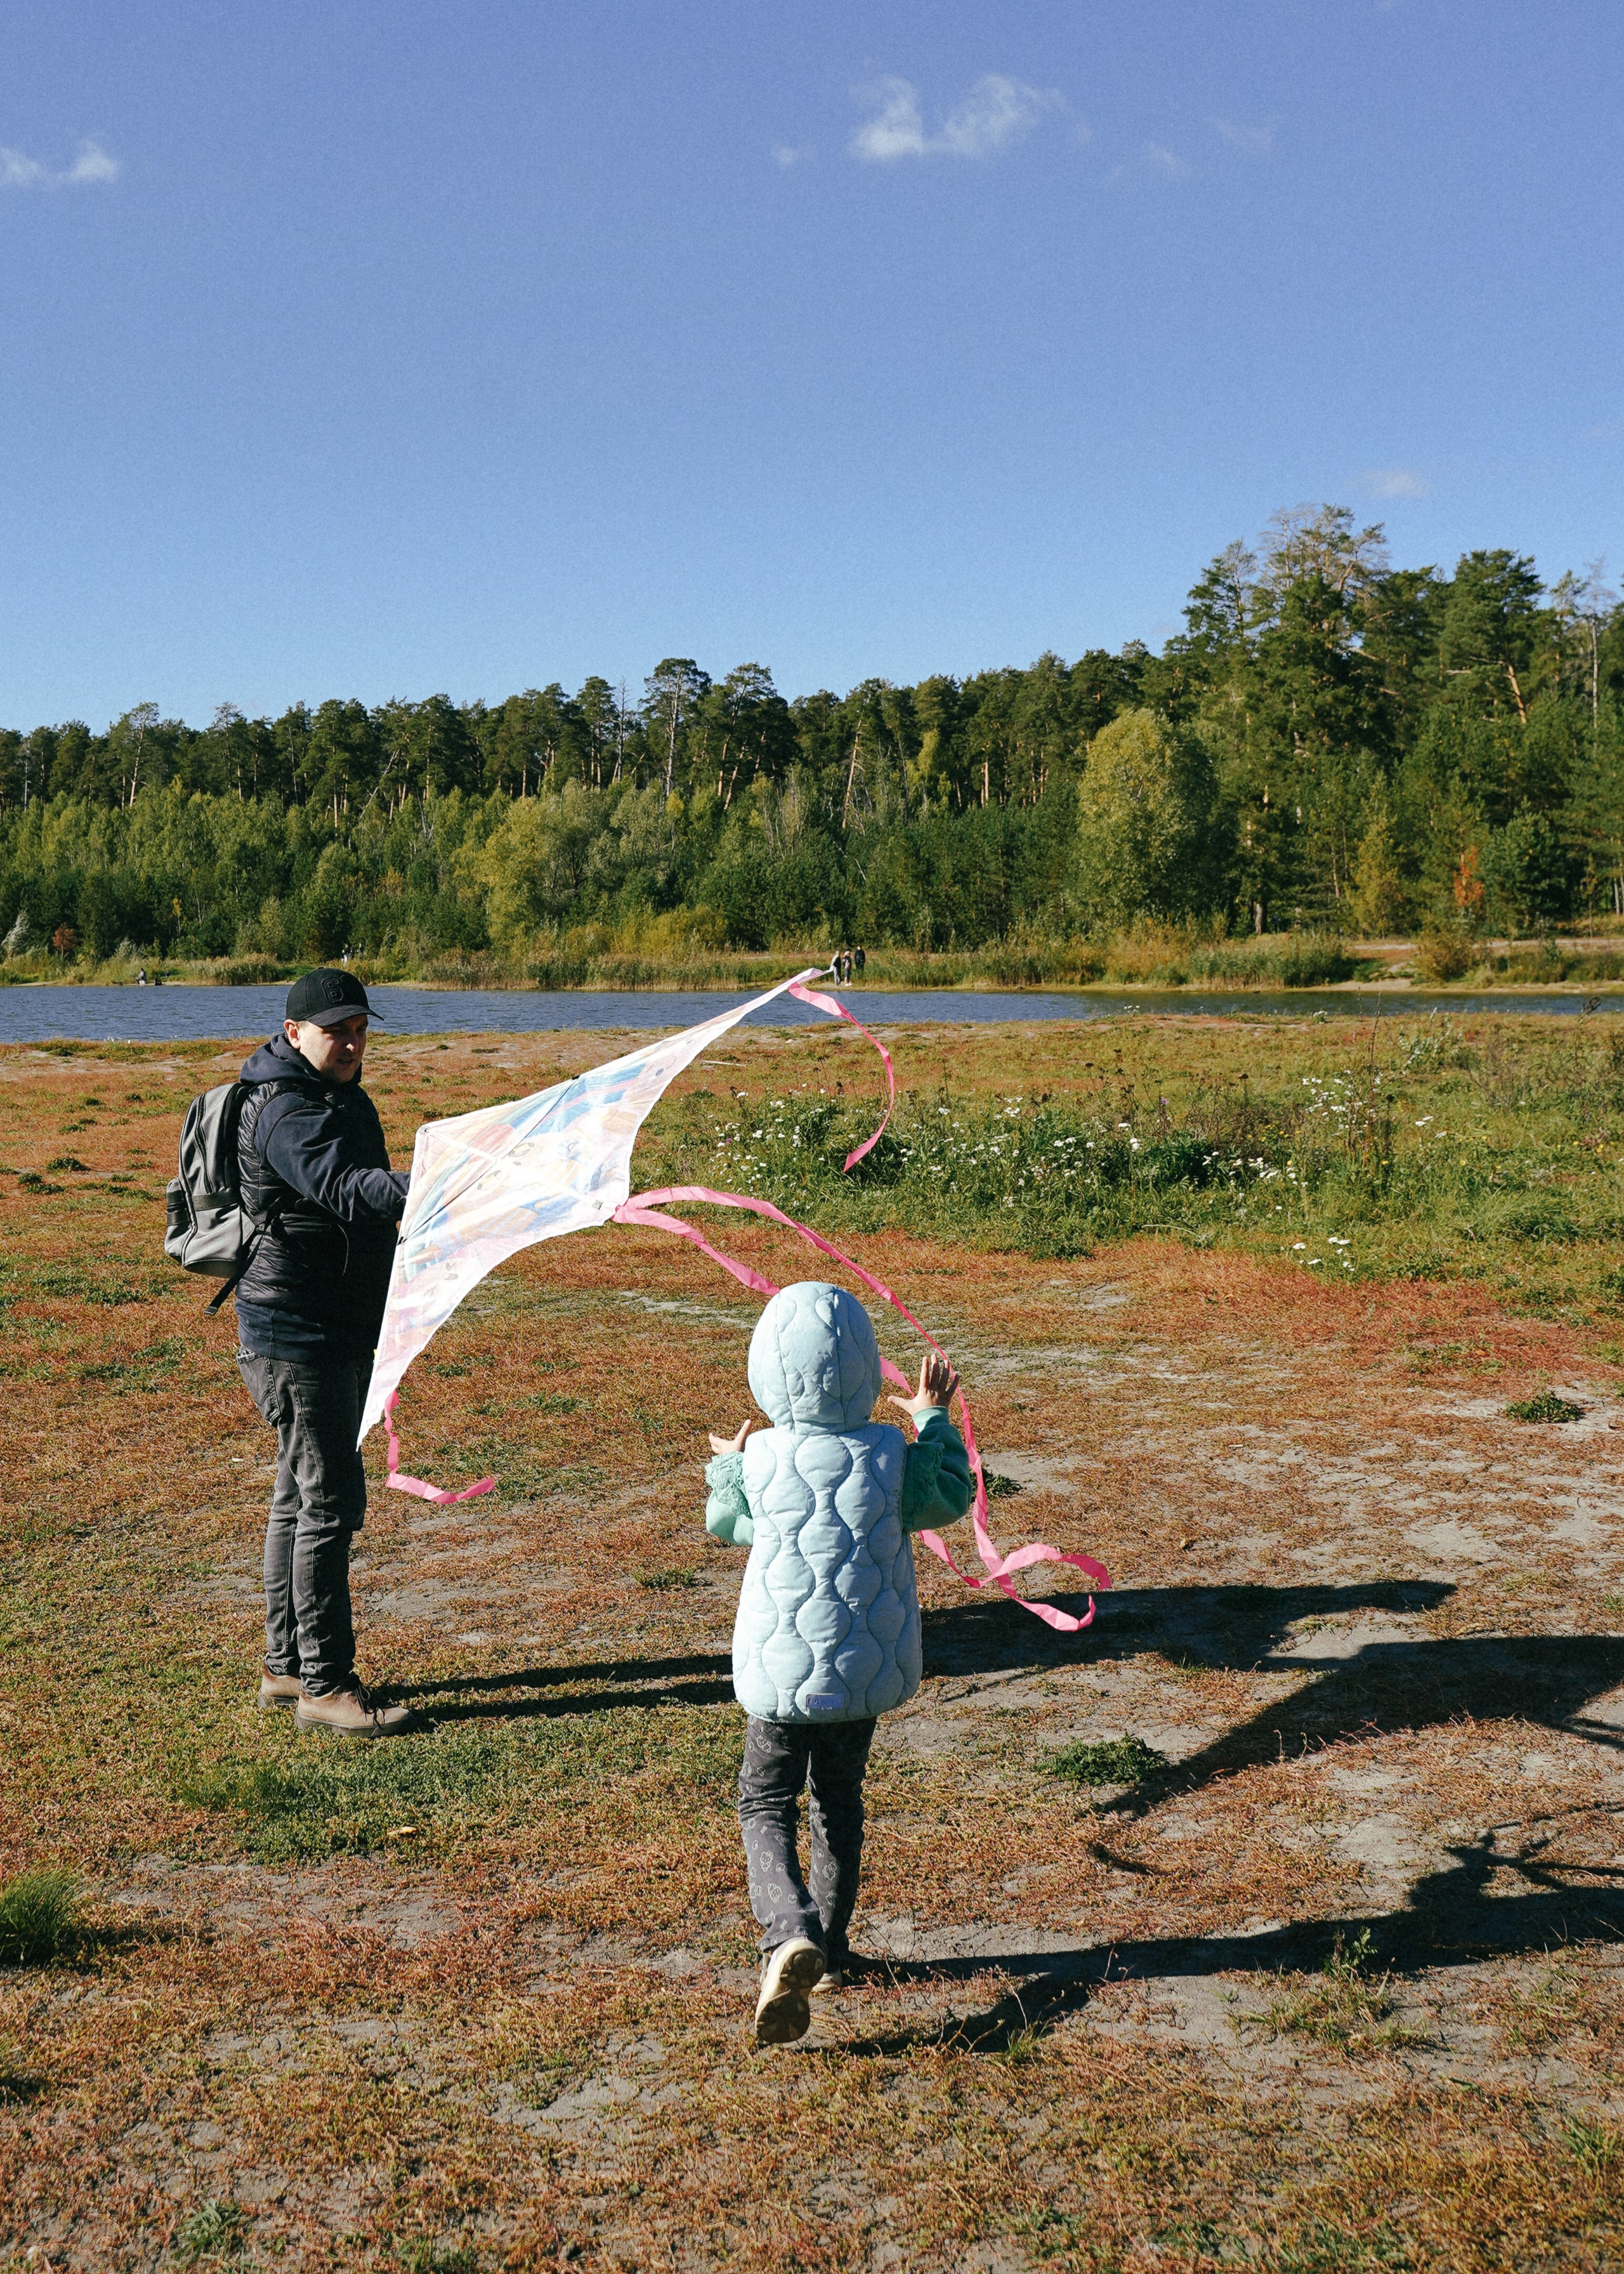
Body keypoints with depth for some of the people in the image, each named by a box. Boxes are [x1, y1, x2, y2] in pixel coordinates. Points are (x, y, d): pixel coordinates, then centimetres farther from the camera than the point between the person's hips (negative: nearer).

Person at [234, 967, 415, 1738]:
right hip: (295, 1333, -10)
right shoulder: (286, 1110, -19)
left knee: (301, 1496, 15)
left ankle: (287, 1666, 25)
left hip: (341, 1328, 10)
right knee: (330, 1501, -9)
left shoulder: (342, 1098, 14)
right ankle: (324, 1684, -2)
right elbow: (343, 1188, -37)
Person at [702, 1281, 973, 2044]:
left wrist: (726, 1466, 28)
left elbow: (726, 1523, 9)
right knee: (840, 1800, 21)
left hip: (783, 1668, -2)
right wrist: (934, 1421, 23)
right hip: (869, 1666, 2)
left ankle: (789, 1934, -16)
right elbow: (950, 1498, 10)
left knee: (765, 1805, 9)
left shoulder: (760, 1461, -12)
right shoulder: (891, 1454, -10)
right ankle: (829, 1950, 30)